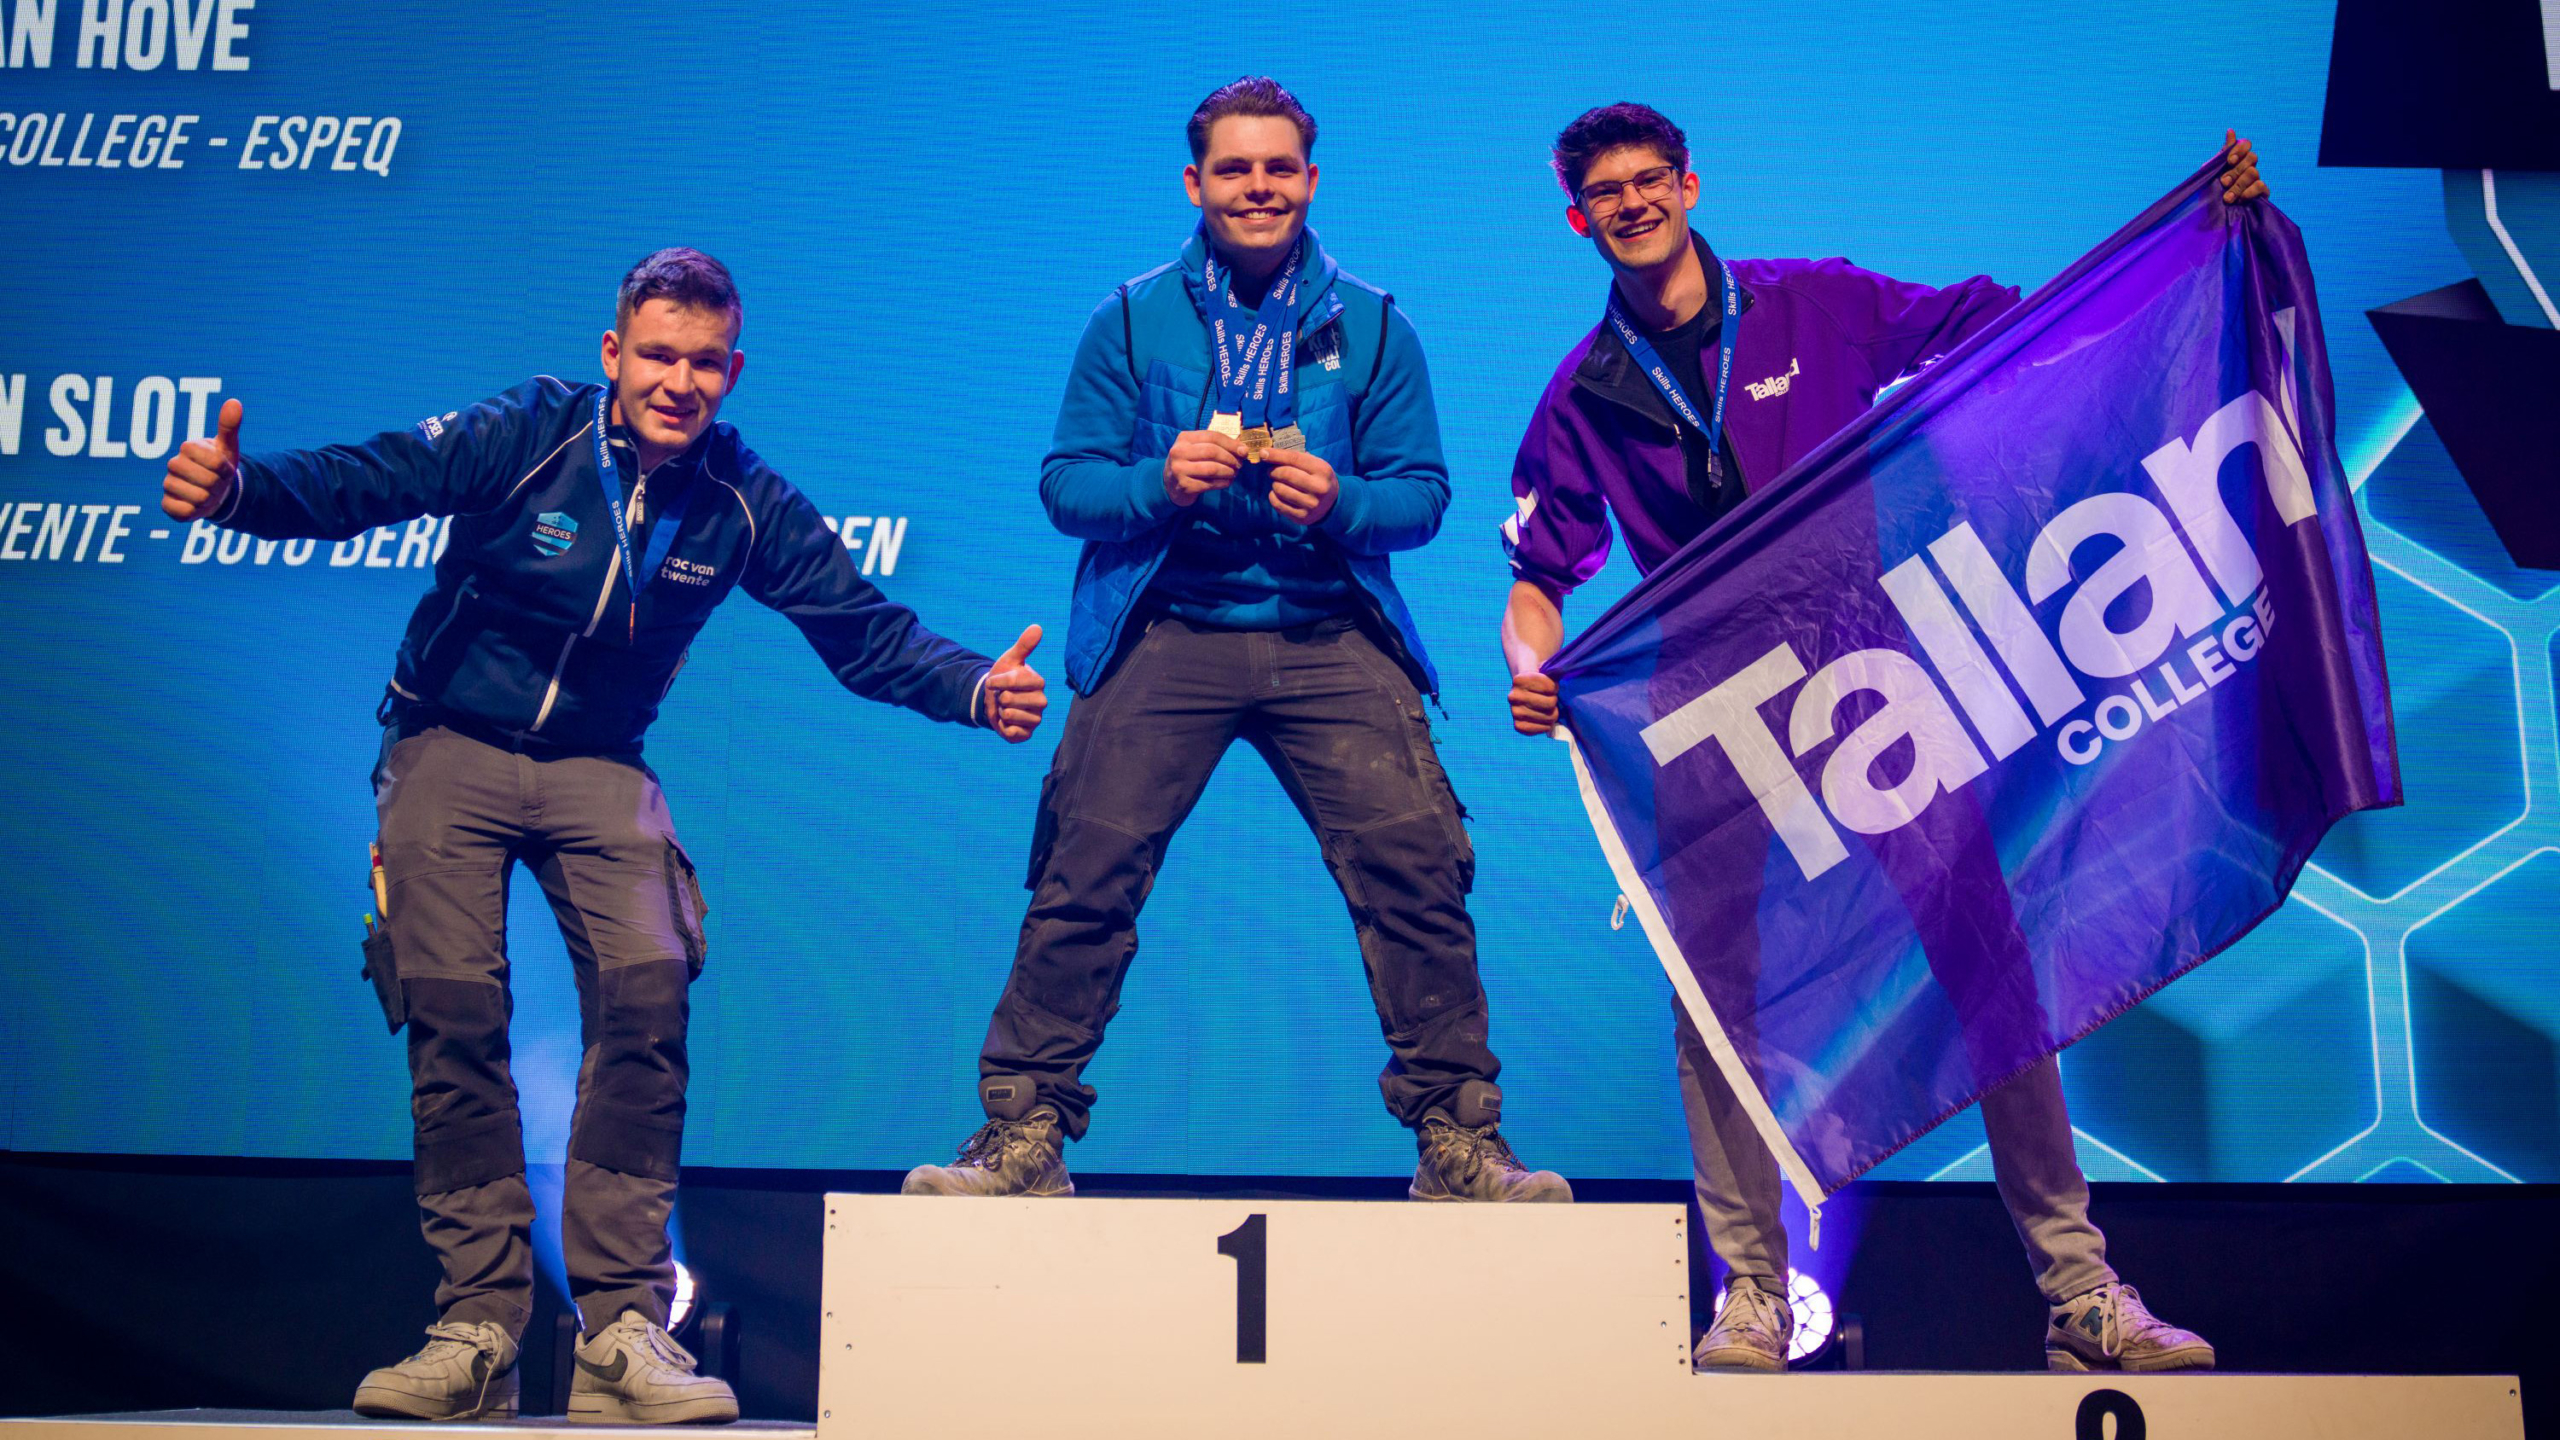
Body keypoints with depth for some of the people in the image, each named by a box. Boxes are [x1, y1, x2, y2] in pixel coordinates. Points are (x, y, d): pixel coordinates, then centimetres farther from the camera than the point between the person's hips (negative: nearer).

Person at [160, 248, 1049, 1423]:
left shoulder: (746, 506, -5)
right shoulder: (522, 436, -12)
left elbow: (866, 633, -4)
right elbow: (358, 483, -19)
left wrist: (977, 688, -21)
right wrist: (234, 489, -39)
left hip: (600, 766, 1)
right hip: (454, 748, -1)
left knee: (646, 989, -19)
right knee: (453, 1009, -13)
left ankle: (622, 1328, -13)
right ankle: (480, 1328, -1)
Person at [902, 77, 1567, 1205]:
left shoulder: (1370, 326, 10)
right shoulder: (1131, 321, 9)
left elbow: (1423, 493, 6)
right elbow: (1065, 483, 5)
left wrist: (1342, 503, -15)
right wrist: (1159, 484, -14)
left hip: (1330, 638, 1)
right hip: (1165, 634, 0)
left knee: (1417, 869, -10)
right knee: (1085, 877, -8)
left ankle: (1459, 1144, 2)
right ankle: (1020, 1140, 4)